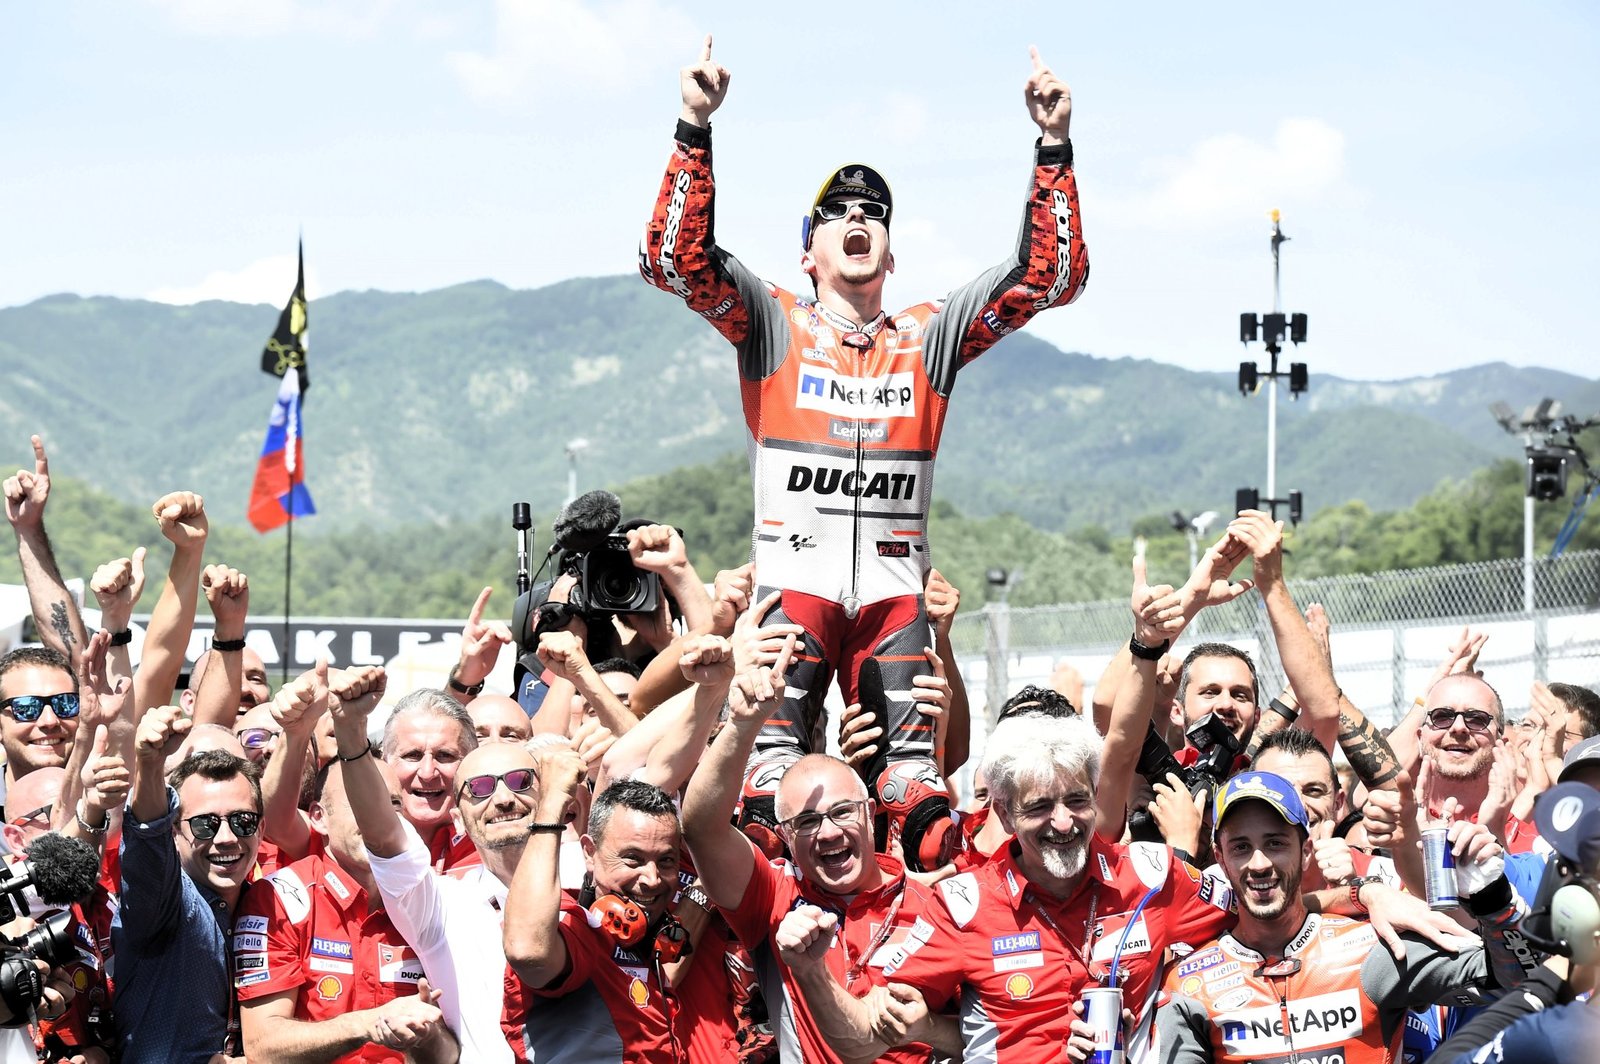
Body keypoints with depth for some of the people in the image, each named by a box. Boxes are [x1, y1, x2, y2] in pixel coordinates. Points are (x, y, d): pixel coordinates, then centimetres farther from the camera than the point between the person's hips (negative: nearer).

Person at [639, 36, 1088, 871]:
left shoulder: (929, 338, 18)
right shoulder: (774, 326, 12)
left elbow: (1051, 275, 13)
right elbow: (674, 258, -1)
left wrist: (1053, 148, 4)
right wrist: (695, 129, -9)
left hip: (893, 586, 2)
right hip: (794, 575, -2)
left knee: (915, 771, -8)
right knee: (775, 761, -14)